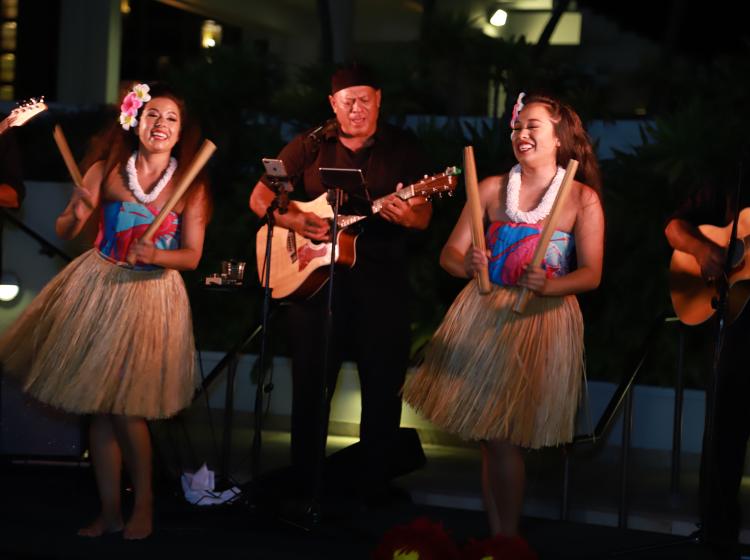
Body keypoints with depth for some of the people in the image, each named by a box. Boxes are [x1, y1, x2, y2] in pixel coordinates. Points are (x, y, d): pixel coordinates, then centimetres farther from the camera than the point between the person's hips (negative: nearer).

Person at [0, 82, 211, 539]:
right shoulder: (107, 169, -1)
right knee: (96, 404, 4)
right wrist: (76, 215, -22)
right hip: (98, 287, 2)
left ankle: (144, 502, 14)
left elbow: (192, 256, -3)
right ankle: (110, 510, 15)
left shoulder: (191, 185, -2)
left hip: (152, 295, -2)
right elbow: (64, 232, -1)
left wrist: (157, 255, -22)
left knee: (125, 407, -6)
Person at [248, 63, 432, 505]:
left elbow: (424, 216, 0)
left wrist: (408, 216, -23)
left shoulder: (403, 148, 4)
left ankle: (375, 482, 14)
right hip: (315, 278, 1)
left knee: (384, 386, 1)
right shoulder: (310, 146, 5)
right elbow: (260, 197, 5)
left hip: (383, 282, 0)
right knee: (310, 384, 5)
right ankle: (306, 482, 16)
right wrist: (293, 220, -14)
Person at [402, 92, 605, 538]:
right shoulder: (492, 188, 5)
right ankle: (496, 534, 17)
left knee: (503, 438, -7)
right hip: (485, 314, 3)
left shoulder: (582, 198, -2)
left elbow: (591, 275, -8)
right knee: (487, 436, 5)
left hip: (543, 320, -3)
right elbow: (450, 253, 2)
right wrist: (467, 264, -21)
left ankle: (508, 535, 6)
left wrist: (547, 286, -26)